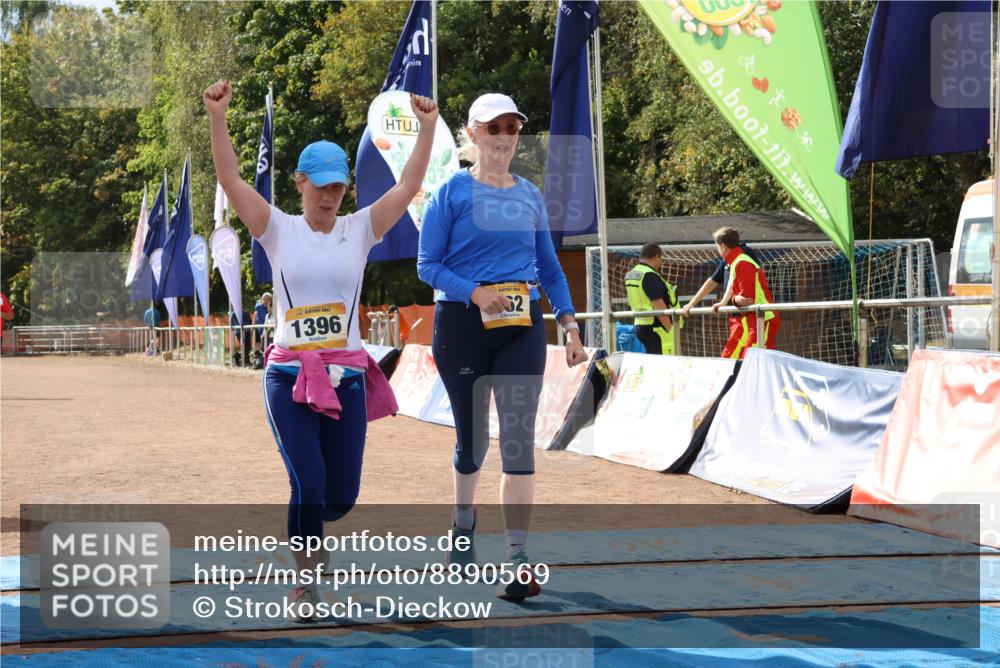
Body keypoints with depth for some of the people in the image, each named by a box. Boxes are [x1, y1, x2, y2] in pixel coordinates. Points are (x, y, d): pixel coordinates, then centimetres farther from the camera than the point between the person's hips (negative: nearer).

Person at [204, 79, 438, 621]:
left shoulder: (360, 229, 6)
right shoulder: (279, 230, 2)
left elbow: (409, 185, -3)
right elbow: (230, 179, -9)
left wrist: (427, 127, -12)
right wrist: (217, 118, -20)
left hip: (346, 376, 2)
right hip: (289, 374, -2)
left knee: (342, 495, 4)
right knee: (308, 482, -15)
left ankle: (305, 528, 40)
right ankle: (303, 583, 1)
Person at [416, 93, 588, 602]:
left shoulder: (530, 196, 10)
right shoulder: (452, 192, -2)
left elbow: (549, 267, 15)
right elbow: (427, 265, -4)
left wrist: (570, 324, 5)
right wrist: (475, 291, -20)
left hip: (523, 326, 2)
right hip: (462, 325, -2)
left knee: (519, 435, -10)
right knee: (472, 435, 9)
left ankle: (518, 562, -13)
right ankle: (463, 523, 38)